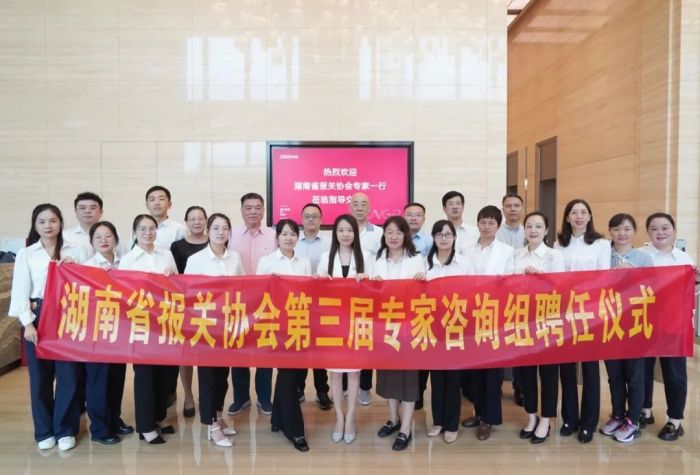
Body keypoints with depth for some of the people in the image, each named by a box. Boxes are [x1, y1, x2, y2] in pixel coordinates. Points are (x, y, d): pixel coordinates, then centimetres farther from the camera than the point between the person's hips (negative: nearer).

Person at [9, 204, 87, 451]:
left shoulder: (76, 251, 7)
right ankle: (44, 431, 21)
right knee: (40, 376, 6)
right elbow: (20, 291, 1)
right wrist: (27, 323, -7)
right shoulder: (25, 254, 6)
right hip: (38, 318, 1)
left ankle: (66, 430, 14)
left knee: (68, 374, 0)